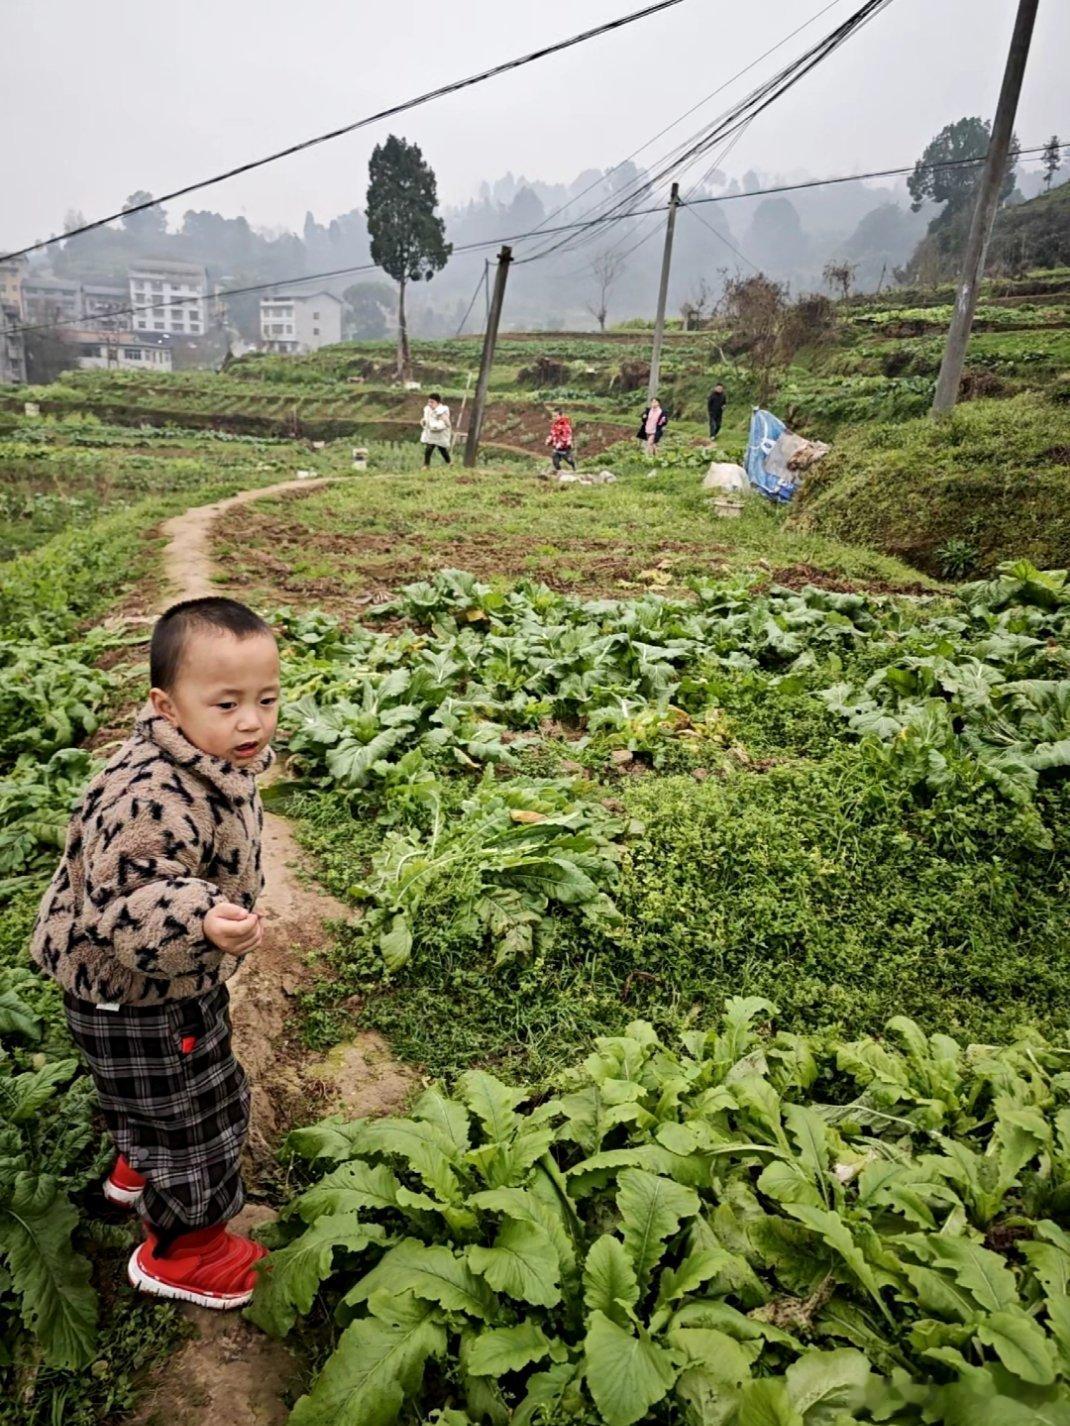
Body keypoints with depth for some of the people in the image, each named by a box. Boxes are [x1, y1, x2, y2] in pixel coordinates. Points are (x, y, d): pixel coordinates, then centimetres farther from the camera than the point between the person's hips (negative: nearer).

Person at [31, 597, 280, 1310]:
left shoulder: (210, 765, -6)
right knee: (192, 1113, 10)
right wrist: (201, 922, -57)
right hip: (134, 1002, -9)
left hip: (174, 980, 9)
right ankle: (180, 1251, 36)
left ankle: (139, 1171, 62)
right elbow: (125, 906, -42)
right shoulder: (153, 799, -39)